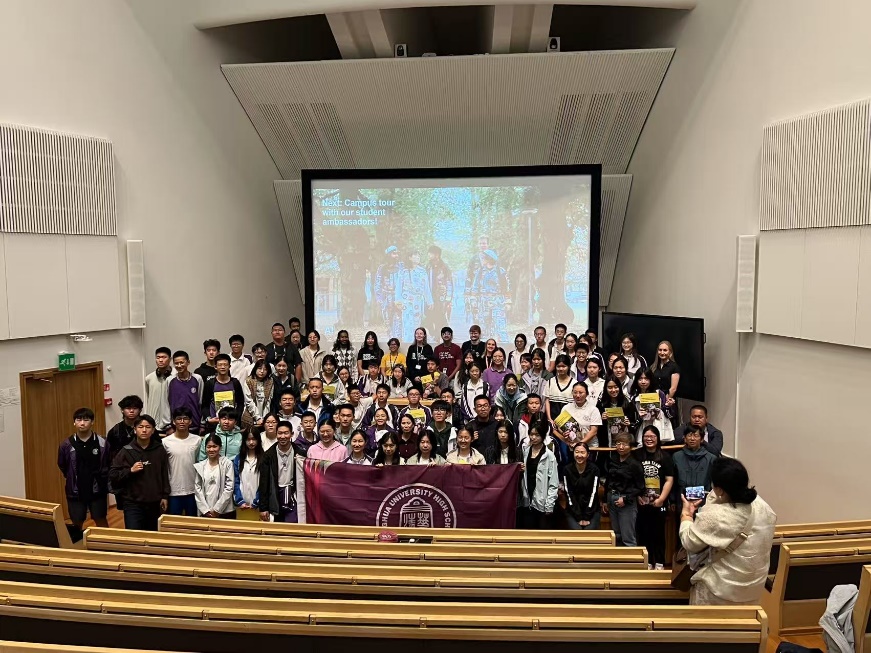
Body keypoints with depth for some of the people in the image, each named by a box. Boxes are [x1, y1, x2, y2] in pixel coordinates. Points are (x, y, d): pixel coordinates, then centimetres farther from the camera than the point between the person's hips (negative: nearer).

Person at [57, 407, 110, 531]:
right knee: (77, 523, 11)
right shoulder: (66, 445, -6)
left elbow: (108, 466, 0)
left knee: (101, 521, 8)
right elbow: (62, 466, 10)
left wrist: (101, 481, 0)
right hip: (75, 492, 1)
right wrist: (73, 480, 11)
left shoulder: (102, 443, -9)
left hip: (97, 491, -1)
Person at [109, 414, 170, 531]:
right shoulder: (126, 451, -3)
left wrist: (165, 496, 6)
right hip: (133, 504, -2)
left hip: (154, 503, 2)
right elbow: (112, 475, -3)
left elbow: (165, 475, 7)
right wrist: (130, 470, -16)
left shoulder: (160, 450, 2)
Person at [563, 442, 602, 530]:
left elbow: (593, 493, -8)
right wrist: (579, 518, -10)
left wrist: (586, 517, -11)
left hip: (592, 510, 0)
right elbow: (569, 494, -6)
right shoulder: (567, 470, -5)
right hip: (573, 511, 0)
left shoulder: (594, 470, -6)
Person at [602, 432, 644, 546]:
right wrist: (605, 500, 17)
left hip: (627, 502, -6)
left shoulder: (635, 464, -9)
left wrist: (625, 499, -15)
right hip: (612, 499, 6)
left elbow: (640, 487, -8)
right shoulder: (612, 461, 7)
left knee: (628, 538, -4)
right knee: (616, 536, 12)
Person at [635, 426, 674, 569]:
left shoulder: (665, 456, 1)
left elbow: (669, 480, -1)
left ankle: (659, 562, 17)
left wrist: (661, 498, -8)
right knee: (643, 532, 6)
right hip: (641, 502, 0)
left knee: (658, 533, 7)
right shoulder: (636, 455, 0)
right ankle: (646, 561, 17)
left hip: (659, 502, 0)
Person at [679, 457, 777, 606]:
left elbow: (690, 544, -14)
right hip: (756, 587, 6)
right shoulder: (763, 506, -10)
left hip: (724, 592, -6)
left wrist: (686, 514, 0)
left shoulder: (714, 516, -29)